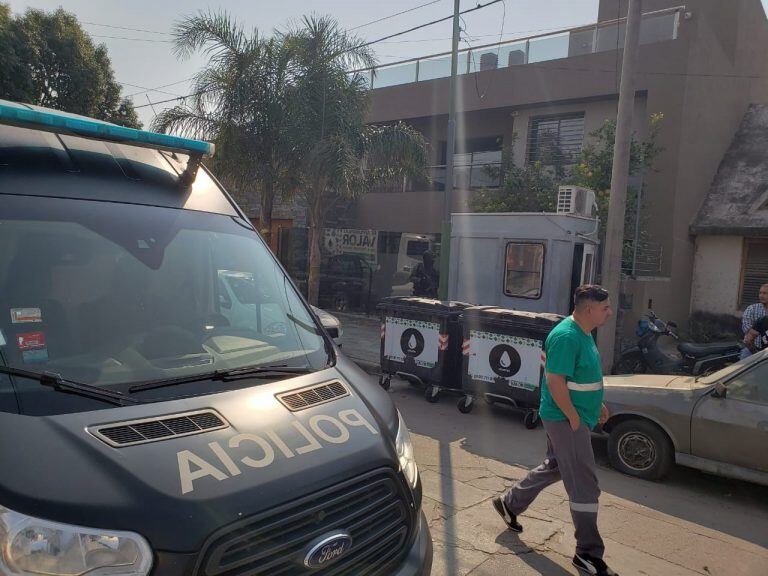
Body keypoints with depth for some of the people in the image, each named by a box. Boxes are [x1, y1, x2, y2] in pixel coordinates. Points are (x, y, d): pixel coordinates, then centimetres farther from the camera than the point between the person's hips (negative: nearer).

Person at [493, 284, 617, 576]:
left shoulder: (583, 333, 10)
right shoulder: (566, 337, -23)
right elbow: (555, 382, -25)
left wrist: (597, 403, 16)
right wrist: (574, 418, -20)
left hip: (568, 419, 10)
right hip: (566, 420, -10)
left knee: (553, 468, 23)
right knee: (584, 487, -2)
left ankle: (509, 504, 39)